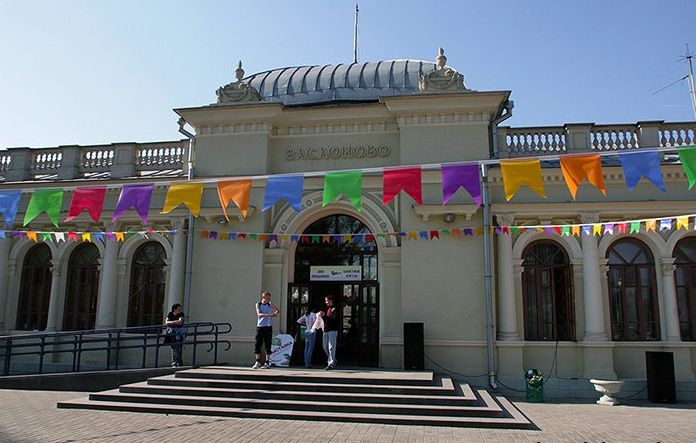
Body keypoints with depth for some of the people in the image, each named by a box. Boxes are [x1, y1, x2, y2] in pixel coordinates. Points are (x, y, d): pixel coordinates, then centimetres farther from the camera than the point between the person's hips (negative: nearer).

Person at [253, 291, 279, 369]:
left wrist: (274, 314, -6)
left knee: (267, 345, 0)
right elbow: (259, 314, -15)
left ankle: (267, 363, 6)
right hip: (259, 326, 0)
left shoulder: (270, 305, 5)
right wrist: (269, 315, -27)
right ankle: (258, 362, 7)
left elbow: (278, 311, 16)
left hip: (268, 327, 0)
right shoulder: (258, 305, 1)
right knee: (258, 344, -3)